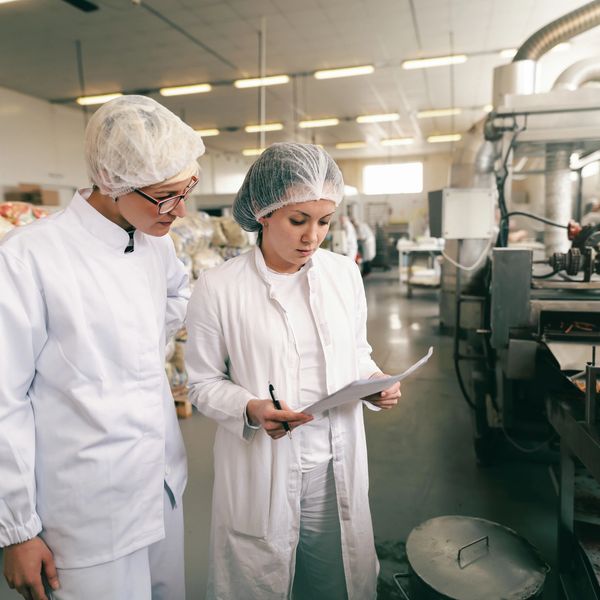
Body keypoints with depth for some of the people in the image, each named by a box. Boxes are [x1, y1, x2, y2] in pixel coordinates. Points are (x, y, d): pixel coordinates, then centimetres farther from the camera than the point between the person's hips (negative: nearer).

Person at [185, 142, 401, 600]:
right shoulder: (219, 288, -13)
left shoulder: (345, 274, -1)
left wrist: (374, 382, -9)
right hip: (261, 472, -3)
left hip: (338, 466, 4)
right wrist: (250, 409, -22)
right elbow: (204, 383, -5)